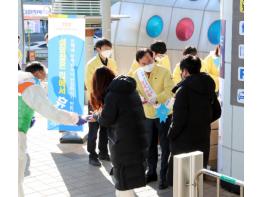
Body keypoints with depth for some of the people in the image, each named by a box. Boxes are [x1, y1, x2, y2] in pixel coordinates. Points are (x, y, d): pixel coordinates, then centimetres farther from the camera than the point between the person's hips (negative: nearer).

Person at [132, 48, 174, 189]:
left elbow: (169, 90, -21)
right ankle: (152, 172, 32)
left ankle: (164, 175, 9)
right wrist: (140, 98, -24)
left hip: (164, 113, -5)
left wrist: (156, 99, -36)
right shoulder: (137, 74, -1)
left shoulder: (164, 72, -14)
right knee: (150, 145, 16)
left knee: (165, 145, 0)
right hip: (148, 114, 5)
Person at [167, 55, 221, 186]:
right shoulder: (209, 88, 5)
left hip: (184, 140, -6)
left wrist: (171, 135, -5)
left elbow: (179, 118, -19)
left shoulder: (183, 89, -16)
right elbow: (216, 113, 13)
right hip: (203, 138, 7)